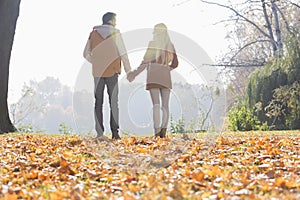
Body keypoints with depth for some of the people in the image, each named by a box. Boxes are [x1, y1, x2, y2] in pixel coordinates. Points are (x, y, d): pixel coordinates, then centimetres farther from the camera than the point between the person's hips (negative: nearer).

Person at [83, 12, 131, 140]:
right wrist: (128, 71, 0)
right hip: (112, 71, -2)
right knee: (113, 102, 3)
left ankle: (99, 133, -1)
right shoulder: (115, 33, -4)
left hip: (98, 72, 2)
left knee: (98, 102, 5)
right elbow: (123, 54, -6)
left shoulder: (93, 34, 5)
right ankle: (115, 132, -5)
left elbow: (86, 54, 9)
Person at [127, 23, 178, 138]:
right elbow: (175, 64, 12)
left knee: (156, 104, -10)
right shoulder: (170, 46, 13)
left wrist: (135, 73, -7)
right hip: (166, 77, 4)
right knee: (165, 105, 6)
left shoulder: (153, 43, -2)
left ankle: (157, 130, -20)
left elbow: (146, 61, -9)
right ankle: (163, 129, -6)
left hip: (153, 76, -4)